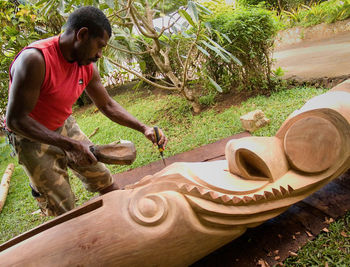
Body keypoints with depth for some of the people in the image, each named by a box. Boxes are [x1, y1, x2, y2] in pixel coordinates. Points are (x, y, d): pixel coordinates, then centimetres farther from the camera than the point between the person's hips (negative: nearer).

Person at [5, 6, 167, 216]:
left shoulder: (87, 66, -7)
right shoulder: (35, 59, -30)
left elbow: (108, 105, 3)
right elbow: (15, 119, -28)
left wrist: (143, 128, -7)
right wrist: (69, 145, -35)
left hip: (65, 127, 6)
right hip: (32, 137, -6)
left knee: (104, 179, 10)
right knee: (63, 209, 0)